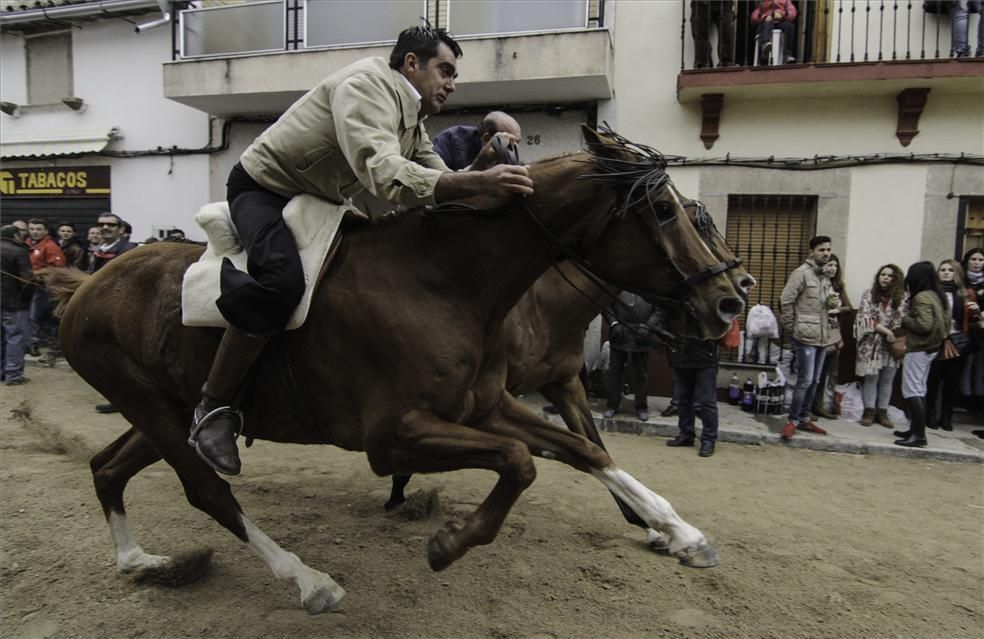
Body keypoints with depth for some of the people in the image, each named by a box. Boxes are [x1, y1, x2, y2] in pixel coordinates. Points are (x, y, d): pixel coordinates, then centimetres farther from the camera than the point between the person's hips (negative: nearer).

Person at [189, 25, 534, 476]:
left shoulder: (414, 123, 8)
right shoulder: (367, 84, -22)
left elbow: (438, 183, 2)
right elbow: (382, 172, -40)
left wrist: (492, 189, -14)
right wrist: (477, 183, -48)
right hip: (264, 189, -9)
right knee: (282, 280, -36)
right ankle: (212, 409, -21)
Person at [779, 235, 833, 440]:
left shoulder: (825, 277, 16)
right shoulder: (802, 273, -10)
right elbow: (786, 301, -15)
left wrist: (834, 302, 2)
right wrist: (791, 328, -11)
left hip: (822, 337, 8)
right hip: (805, 336, -8)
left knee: (814, 381, 11)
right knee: (805, 380, -8)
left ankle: (804, 419, 21)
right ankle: (793, 420, 2)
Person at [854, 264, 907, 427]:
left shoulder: (901, 297, 3)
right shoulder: (869, 294, -2)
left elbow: (902, 320, 0)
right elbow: (865, 318, -9)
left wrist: (894, 336, -15)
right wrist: (885, 330, -17)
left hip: (892, 344, 2)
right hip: (872, 343, -2)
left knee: (887, 380, 7)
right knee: (871, 377, 0)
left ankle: (882, 412, 17)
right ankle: (869, 411, 11)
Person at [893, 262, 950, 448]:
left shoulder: (921, 297, -18)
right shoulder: (938, 295, 11)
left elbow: (924, 324, -25)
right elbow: (945, 321, 17)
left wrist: (905, 320, -11)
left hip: (918, 349, -10)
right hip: (931, 348, 10)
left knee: (911, 392, -8)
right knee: (919, 391, 15)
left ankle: (919, 435, -11)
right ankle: (915, 429, 22)